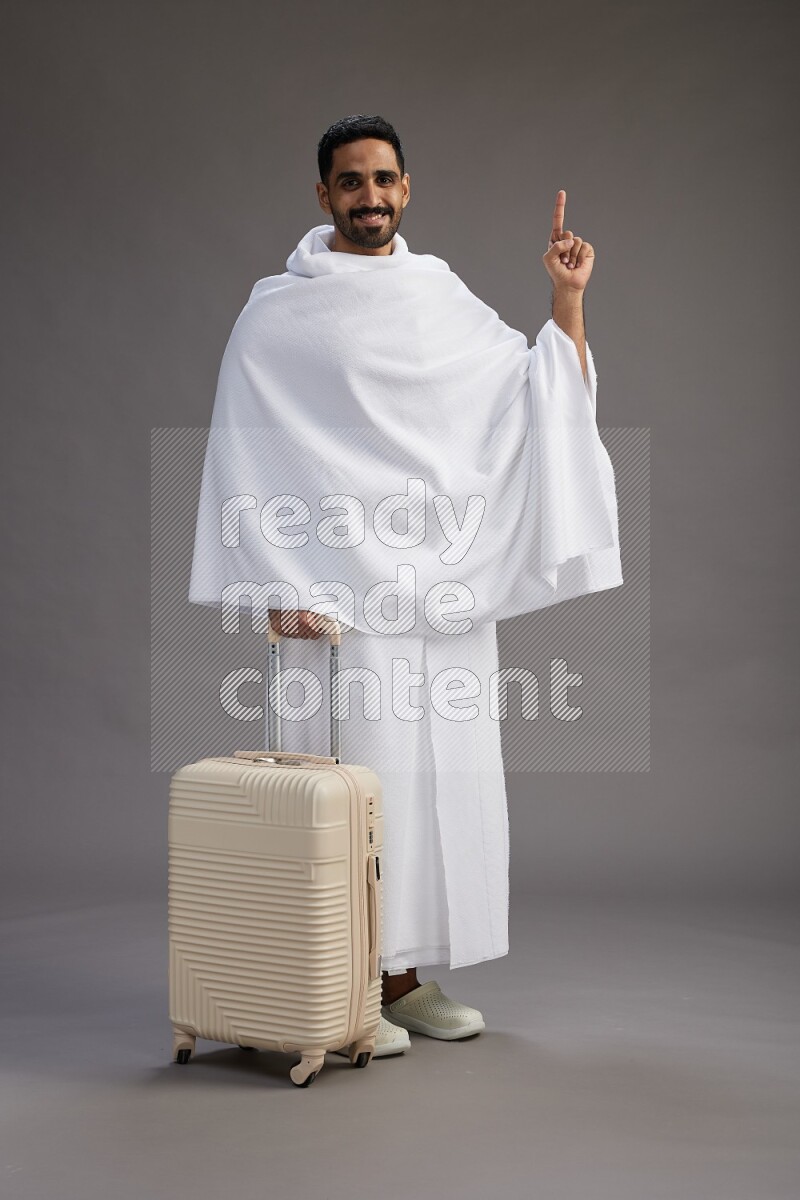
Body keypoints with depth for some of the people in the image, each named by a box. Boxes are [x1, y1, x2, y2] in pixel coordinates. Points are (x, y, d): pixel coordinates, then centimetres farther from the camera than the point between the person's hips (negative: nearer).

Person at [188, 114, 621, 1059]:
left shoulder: (444, 298, 13)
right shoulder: (279, 314, -1)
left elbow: (551, 400, 16)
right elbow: (247, 458, -4)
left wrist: (567, 298, 4)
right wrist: (278, 587, -11)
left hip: (447, 581, 5)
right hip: (341, 582, -5)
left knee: (444, 770, 6)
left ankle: (403, 975, 18)